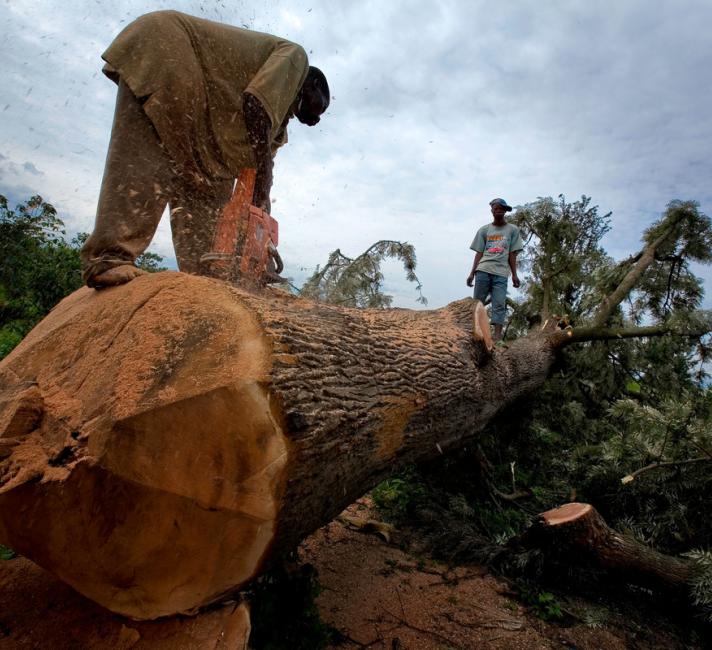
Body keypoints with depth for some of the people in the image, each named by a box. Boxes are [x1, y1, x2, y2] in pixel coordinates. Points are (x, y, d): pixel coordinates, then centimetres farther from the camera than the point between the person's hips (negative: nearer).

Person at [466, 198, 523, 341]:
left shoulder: (513, 230, 13)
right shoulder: (484, 230, 14)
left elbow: (512, 254, 10)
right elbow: (479, 253, 11)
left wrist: (514, 275, 3)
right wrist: (472, 273, 4)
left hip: (501, 273, -1)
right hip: (482, 270, 1)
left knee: (499, 304, -8)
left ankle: (497, 336, -12)